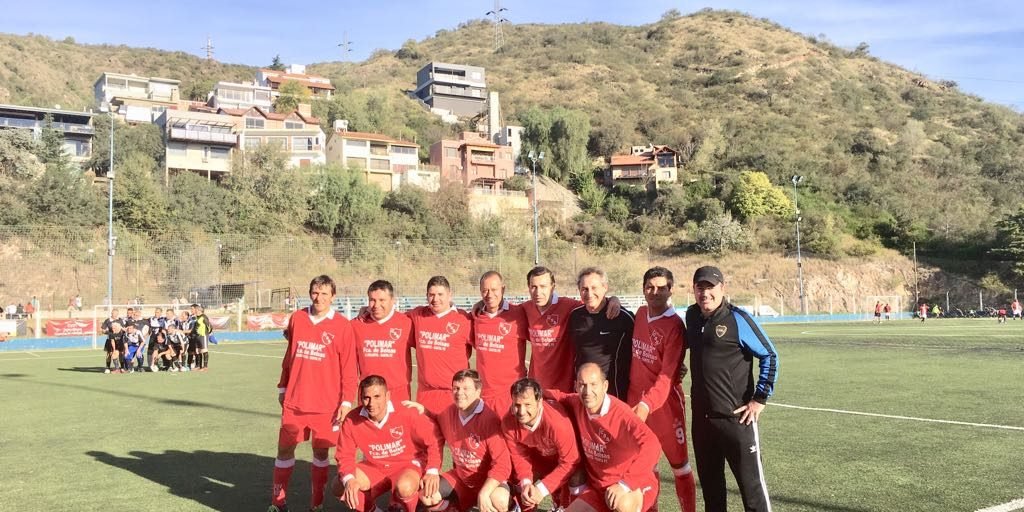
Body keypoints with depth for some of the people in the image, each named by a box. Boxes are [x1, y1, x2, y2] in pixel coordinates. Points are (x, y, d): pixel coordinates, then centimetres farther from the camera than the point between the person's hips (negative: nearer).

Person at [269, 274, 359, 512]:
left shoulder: (342, 326, -6)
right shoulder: (297, 319, 4)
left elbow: (348, 368, -4)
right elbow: (289, 357, 15)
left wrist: (346, 401, -7)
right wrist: (283, 388, 16)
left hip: (326, 404, -3)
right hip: (294, 401, 3)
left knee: (321, 450, 8)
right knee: (285, 448, 6)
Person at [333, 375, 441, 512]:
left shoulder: (406, 414, -24)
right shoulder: (352, 421, -16)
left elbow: (433, 440, -13)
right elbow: (345, 455, -7)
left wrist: (432, 471, -26)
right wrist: (349, 479, -27)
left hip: (407, 464, -3)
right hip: (373, 467, 4)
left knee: (405, 487, -37)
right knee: (340, 487, -19)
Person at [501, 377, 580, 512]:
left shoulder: (557, 423, -41)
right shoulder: (508, 422, -26)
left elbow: (569, 462, -30)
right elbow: (518, 455, -10)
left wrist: (542, 488, -33)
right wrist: (526, 482, -26)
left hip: (563, 458, -4)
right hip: (537, 457, 4)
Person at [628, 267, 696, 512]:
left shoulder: (674, 325, -15)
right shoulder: (640, 314, 5)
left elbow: (667, 375, -22)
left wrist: (647, 405, -33)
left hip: (664, 403, -6)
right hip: (635, 401, 6)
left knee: (679, 466, 6)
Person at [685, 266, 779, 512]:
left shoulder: (737, 318, -11)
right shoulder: (692, 316, 7)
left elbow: (769, 356, -7)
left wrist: (760, 399, -9)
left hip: (736, 418, -6)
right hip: (701, 417, 6)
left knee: (751, 482, 0)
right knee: (709, 482, 17)